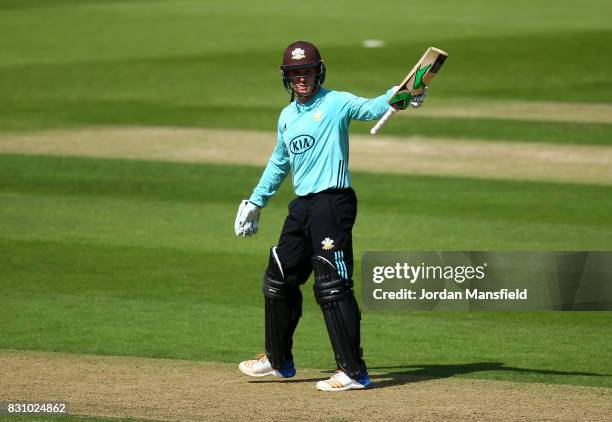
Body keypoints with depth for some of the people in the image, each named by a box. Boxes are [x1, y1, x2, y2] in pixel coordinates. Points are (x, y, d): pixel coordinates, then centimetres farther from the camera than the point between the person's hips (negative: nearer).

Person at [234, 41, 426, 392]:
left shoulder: (337, 103, -5)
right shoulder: (287, 116, 17)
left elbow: (371, 109, -24)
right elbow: (279, 164, 31)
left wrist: (400, 96, -45)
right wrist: (256, 202, 34)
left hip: (333, 203, -8)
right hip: (302, 206, 8)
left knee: (332, 288, -13)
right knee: (279, 281, 17)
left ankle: (354, 372, -10)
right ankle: (278, 361, 33)